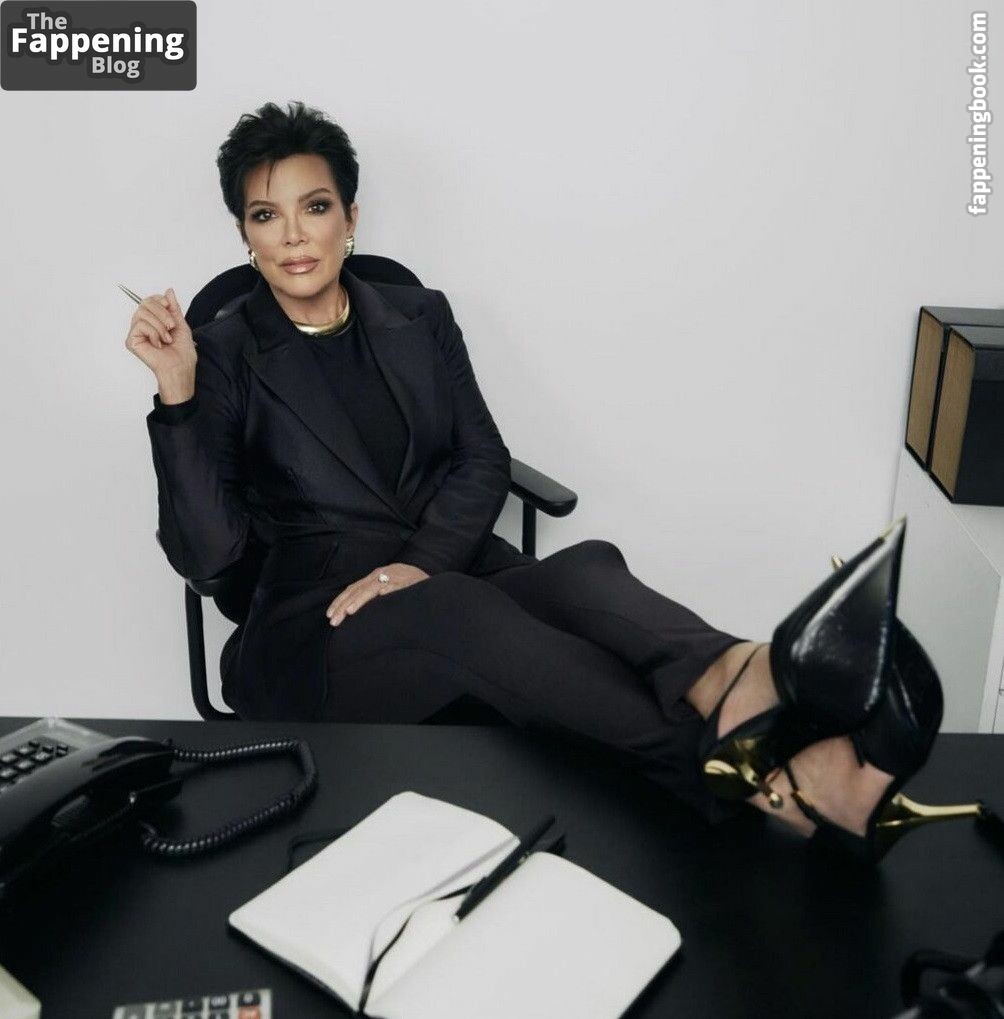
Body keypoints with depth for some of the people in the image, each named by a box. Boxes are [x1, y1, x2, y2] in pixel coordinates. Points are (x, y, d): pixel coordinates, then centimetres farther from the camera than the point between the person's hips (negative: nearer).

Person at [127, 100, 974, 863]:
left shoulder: (419, 317, 11)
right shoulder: (225, 356, 2)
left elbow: (484, 463, 4)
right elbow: (205, 551, -6)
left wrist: (423, 563, -14)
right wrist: (178, 396, -18)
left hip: (455, 574, 4)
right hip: (321, 629, -3)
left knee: (583, 569, -29)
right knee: (465, 611, -36)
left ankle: (744, 685, -62)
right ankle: (771, 779, -53)